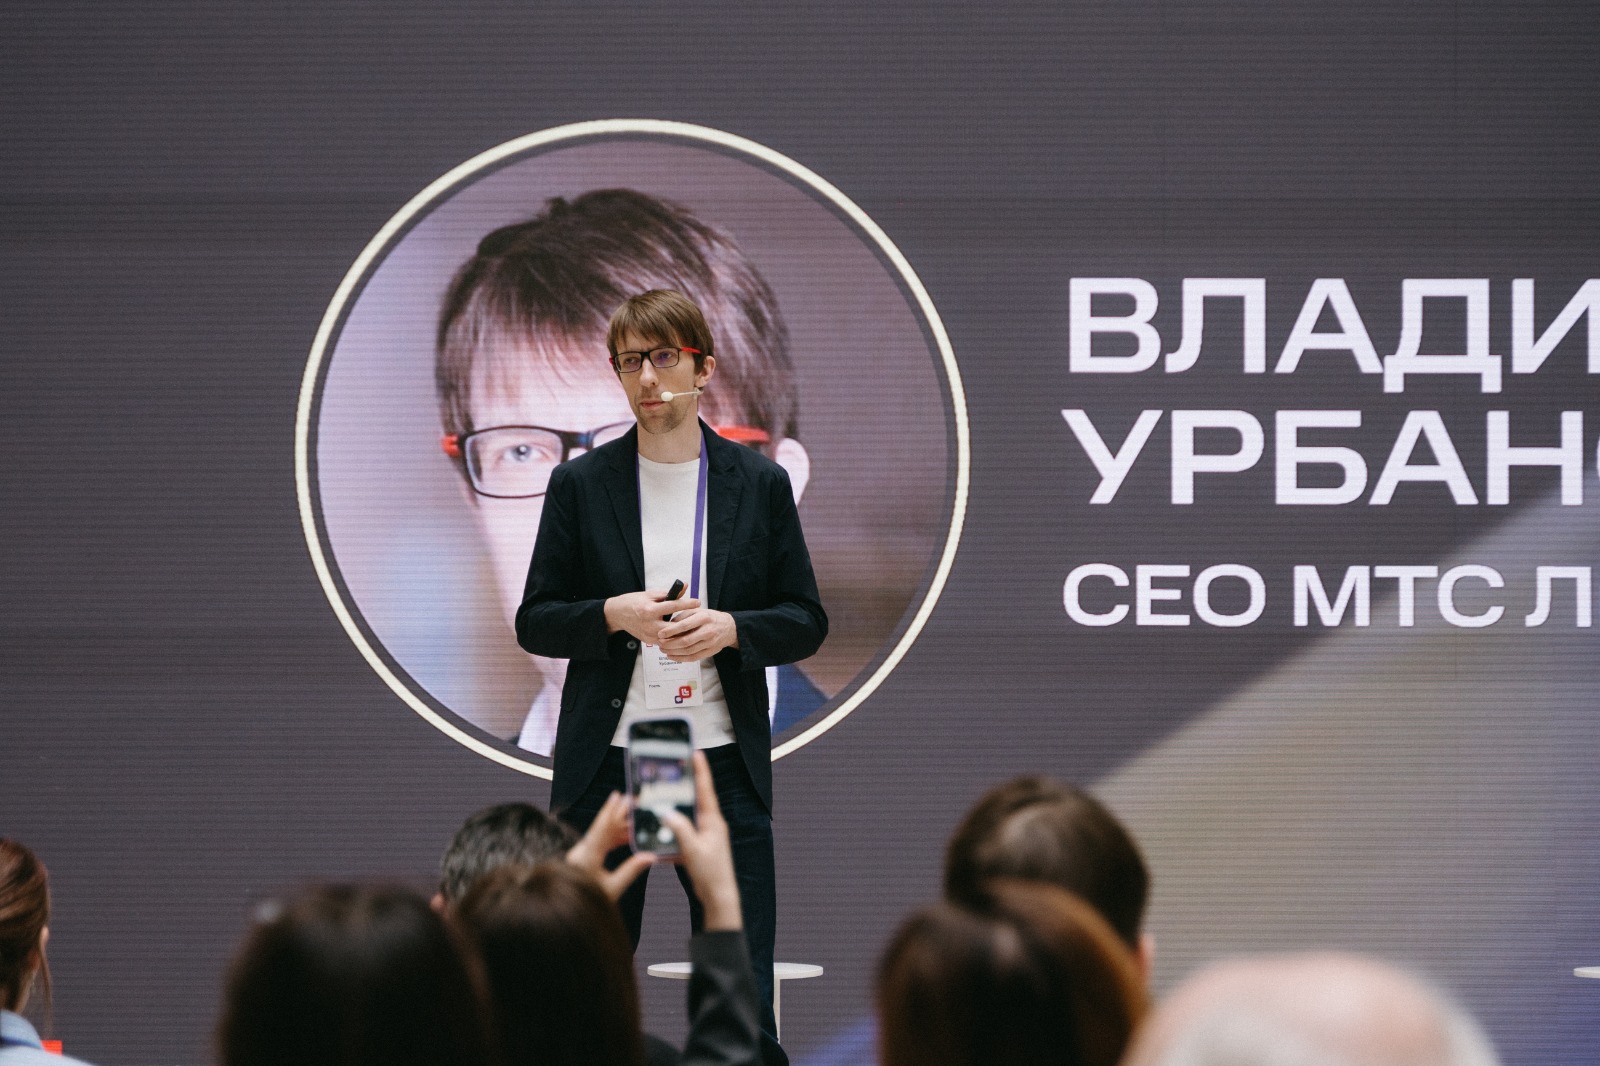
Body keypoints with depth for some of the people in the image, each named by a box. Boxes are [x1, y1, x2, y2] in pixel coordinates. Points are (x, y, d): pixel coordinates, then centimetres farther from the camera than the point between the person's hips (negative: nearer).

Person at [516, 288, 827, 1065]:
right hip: (606, 763, 0)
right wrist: (615, 616, -15)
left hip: (723, 761, 0)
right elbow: (535, 622, 5)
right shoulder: (581, 485, 4)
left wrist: (729, 628, -13)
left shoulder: (760, 484, 5)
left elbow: (806, 620, 7)